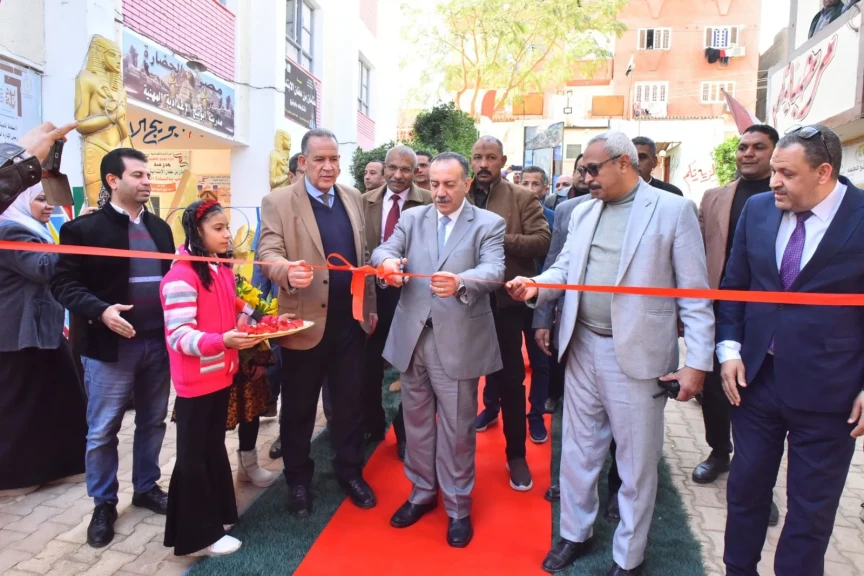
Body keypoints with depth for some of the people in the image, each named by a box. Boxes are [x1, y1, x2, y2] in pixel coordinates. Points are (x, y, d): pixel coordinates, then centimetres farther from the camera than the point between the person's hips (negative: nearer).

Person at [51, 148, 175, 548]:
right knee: (102, 431, 6)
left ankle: (147, 488, 33)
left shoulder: (160, 228, 11)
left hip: (158, 342, 5)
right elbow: (63, 283, -8)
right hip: (110, 346, -5)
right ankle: (104, 504, 24)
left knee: (153, 422, 15)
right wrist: (100, 311, -24)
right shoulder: (84, 228, -6)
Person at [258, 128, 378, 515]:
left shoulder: (353, 198, 9)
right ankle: (298, 479, 31)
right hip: (305, 322, -3)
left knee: (350, 402, 14)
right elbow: (268, 252, -15)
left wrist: (370, 304, 13)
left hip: (350, 319, 4)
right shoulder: (278, 202, -6)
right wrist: (288, 270, -38)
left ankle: (350, 471, 33)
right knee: (299, 406, 11)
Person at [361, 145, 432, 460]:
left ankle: (406, 432, 30)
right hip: (376, 290, 3)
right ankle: (372, 424, 37)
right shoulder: (367, 201, 4)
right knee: (370, 363, 15)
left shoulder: (429, 202, -6)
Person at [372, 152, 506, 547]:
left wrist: (460, 283, -39)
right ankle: (422, 492, 38)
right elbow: (384, 250, -5)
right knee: (416, 421, 18)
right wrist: (388, 260, -30)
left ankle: (458, 506, 27)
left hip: (458, 341, -4)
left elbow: (493, 270, -18)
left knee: (456, 429, 7)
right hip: (412, 337, 4)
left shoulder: (488, 224, -2)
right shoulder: (412, 218, 10)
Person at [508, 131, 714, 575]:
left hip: (637, 354, -5)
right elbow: (565, 268, 12)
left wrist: (697, 362, -11)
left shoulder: (673, 209, -6)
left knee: (636, 462, 10)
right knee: (577, 450, 17)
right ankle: (575, 534, 39)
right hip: (582, 348, 5)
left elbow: (695, 294, -7)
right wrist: (536, 285, -10)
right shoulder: (583, 212, 11)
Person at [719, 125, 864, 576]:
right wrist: (729, 348, -2)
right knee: (745, 487, 18)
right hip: (756, 377, 4)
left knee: (811, 506, 13)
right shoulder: (757, 208, 1)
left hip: (826, 389, -3)